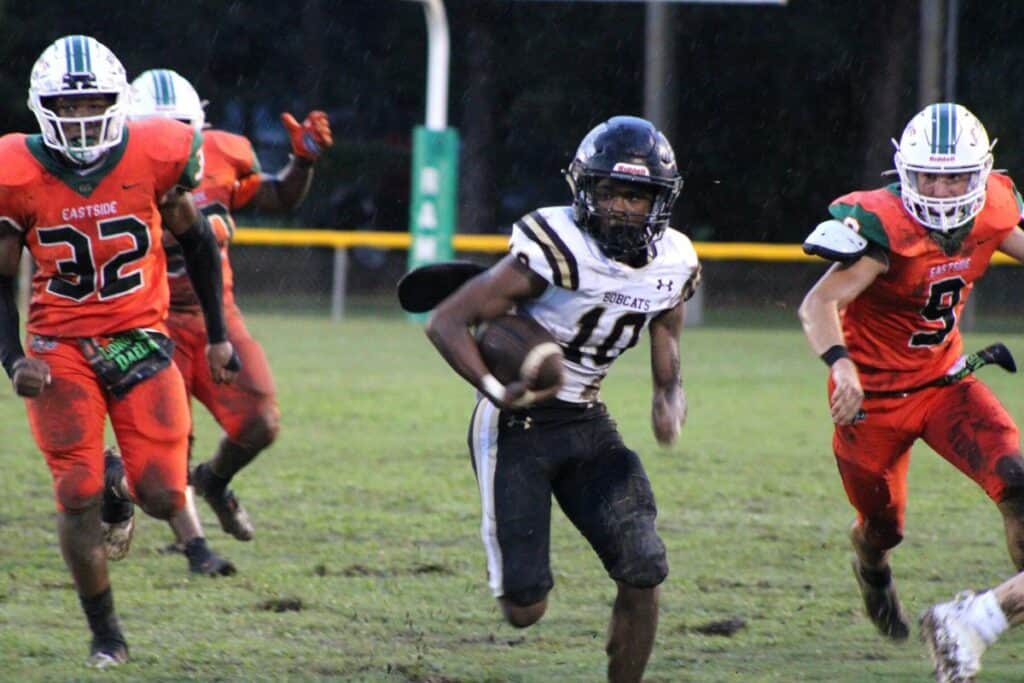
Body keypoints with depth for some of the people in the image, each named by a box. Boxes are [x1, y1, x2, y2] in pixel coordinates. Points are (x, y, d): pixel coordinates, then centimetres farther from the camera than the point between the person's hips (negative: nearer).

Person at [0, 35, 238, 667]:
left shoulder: (155, 157, -9)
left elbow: (197, 241, 8)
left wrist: (217, 335, 12)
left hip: (141, 338, 1)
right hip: (60, 347, -1)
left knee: (164, 499, -8)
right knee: (78, 498, -9)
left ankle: (122, 490, 31)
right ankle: (105, 633, 10)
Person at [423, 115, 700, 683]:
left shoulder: (670, 266, 0)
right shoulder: (555, 251, -21)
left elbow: (667, 373, 10)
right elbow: (445, 323, -18)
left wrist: (670, 404, -14)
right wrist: (495, 390, -32)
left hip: (587, 425, 6)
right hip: (518, 425, -6)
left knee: (643, 573, -9)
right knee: (523, 610, -8)